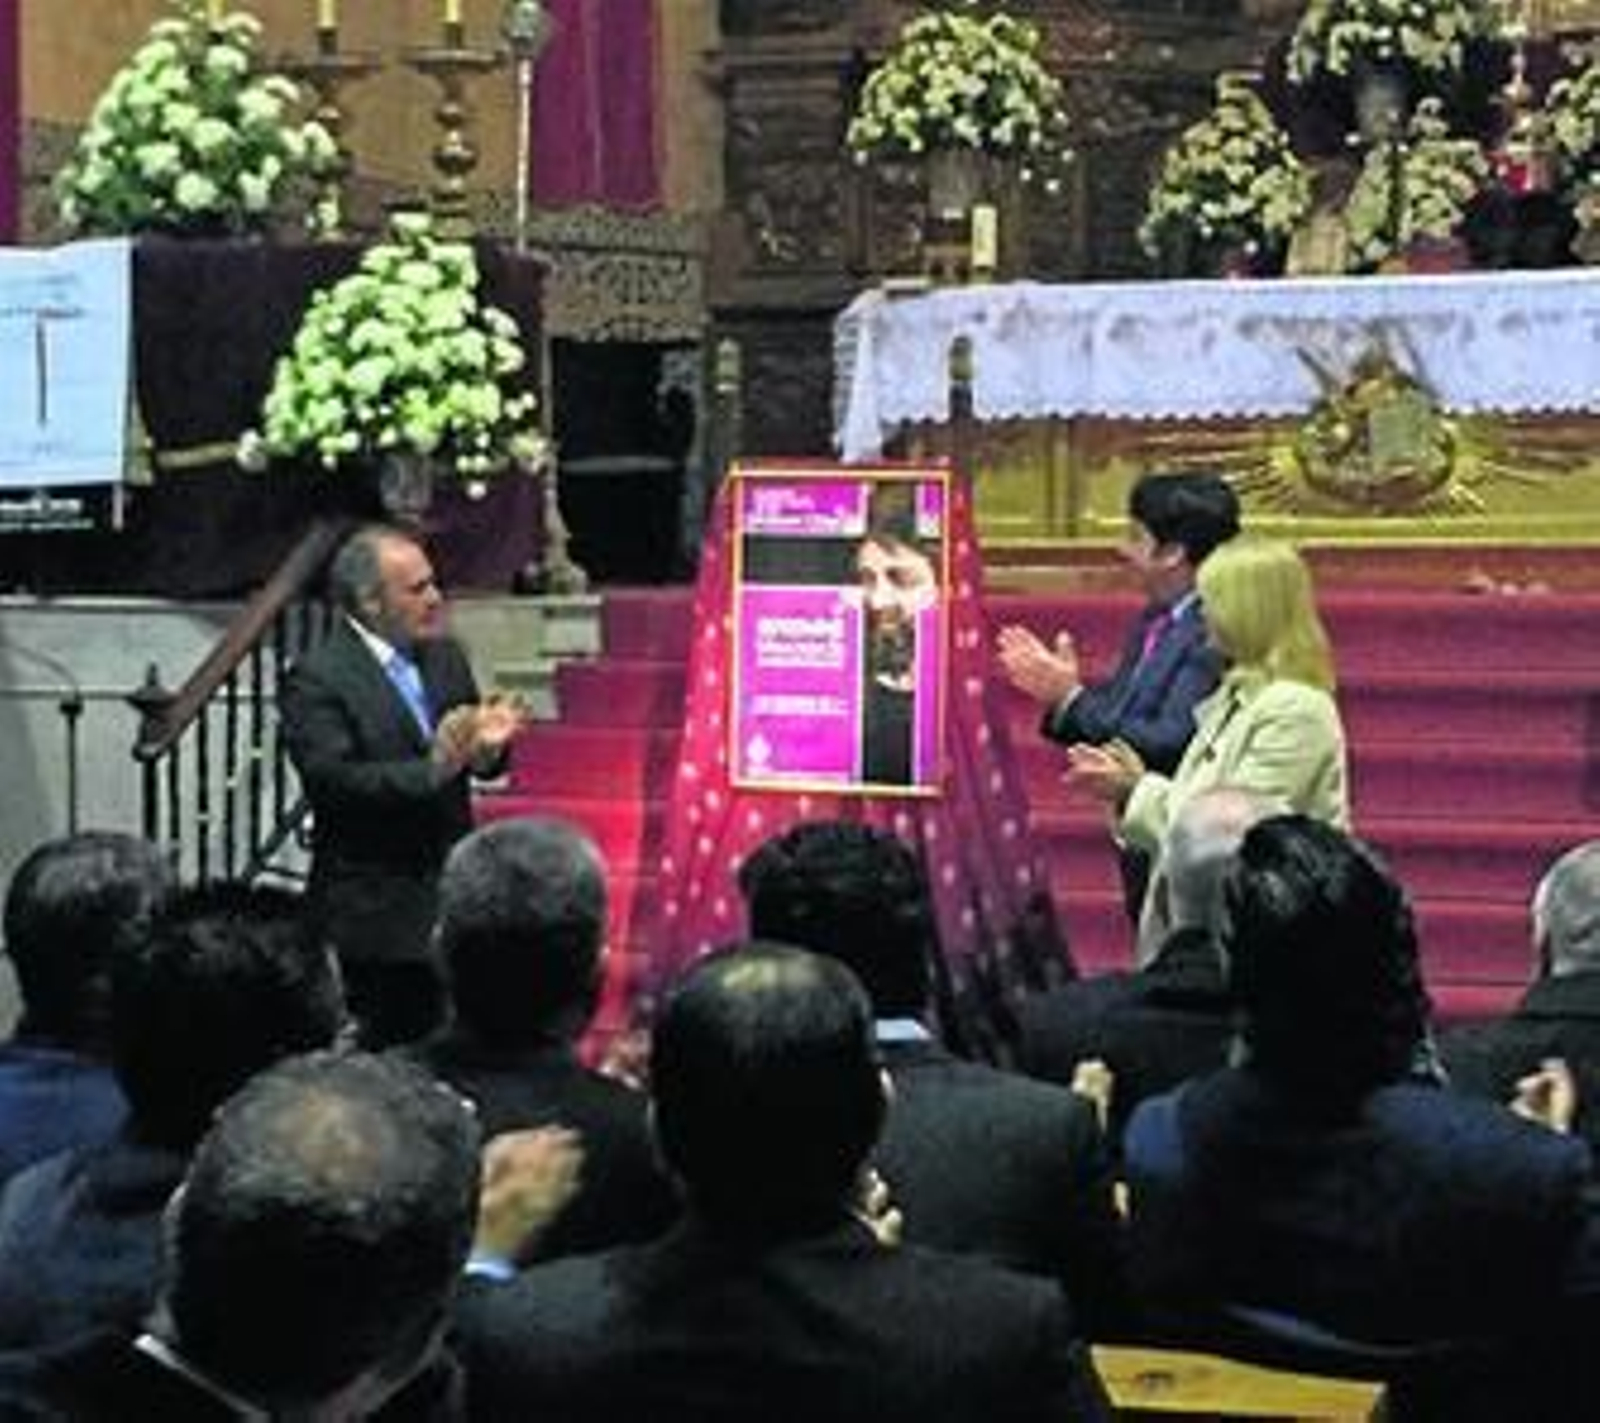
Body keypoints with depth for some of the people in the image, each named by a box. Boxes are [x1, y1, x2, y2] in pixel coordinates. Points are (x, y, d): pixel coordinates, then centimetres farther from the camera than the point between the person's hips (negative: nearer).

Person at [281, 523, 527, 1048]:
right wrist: (430, 769, -33)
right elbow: (333, 782, -22)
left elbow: (477, 765, 13)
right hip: (382, 915, -6)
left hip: (453, 900, 6)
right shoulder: (317, 680, -12)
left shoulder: (446, 657, 9)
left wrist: (486, 746, -12)